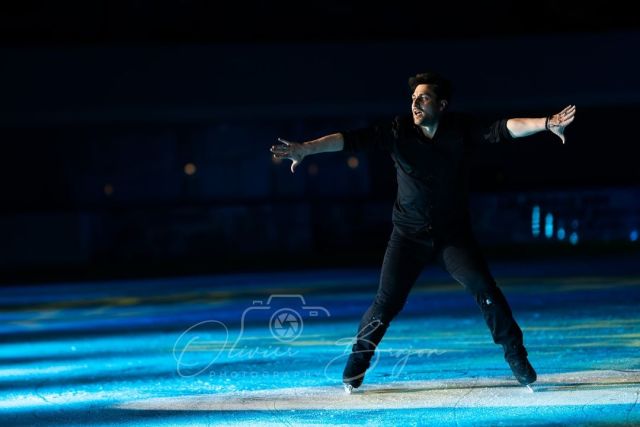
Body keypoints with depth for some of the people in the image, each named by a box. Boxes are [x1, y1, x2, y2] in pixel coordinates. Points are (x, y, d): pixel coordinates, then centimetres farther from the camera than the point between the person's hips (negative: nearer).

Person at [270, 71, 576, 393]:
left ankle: (517, 359, 2)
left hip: (454, 234, 0)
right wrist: (306, 148, -28)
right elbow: (352, 140, -17)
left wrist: (546, 124, -34)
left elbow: (504, 129, -19)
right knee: (386, 302, -7)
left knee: (485, 289, -13)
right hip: (409, 234, 0)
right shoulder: (397, 131, -9)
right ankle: (356, 366, 10)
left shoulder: (461, 130, -8)